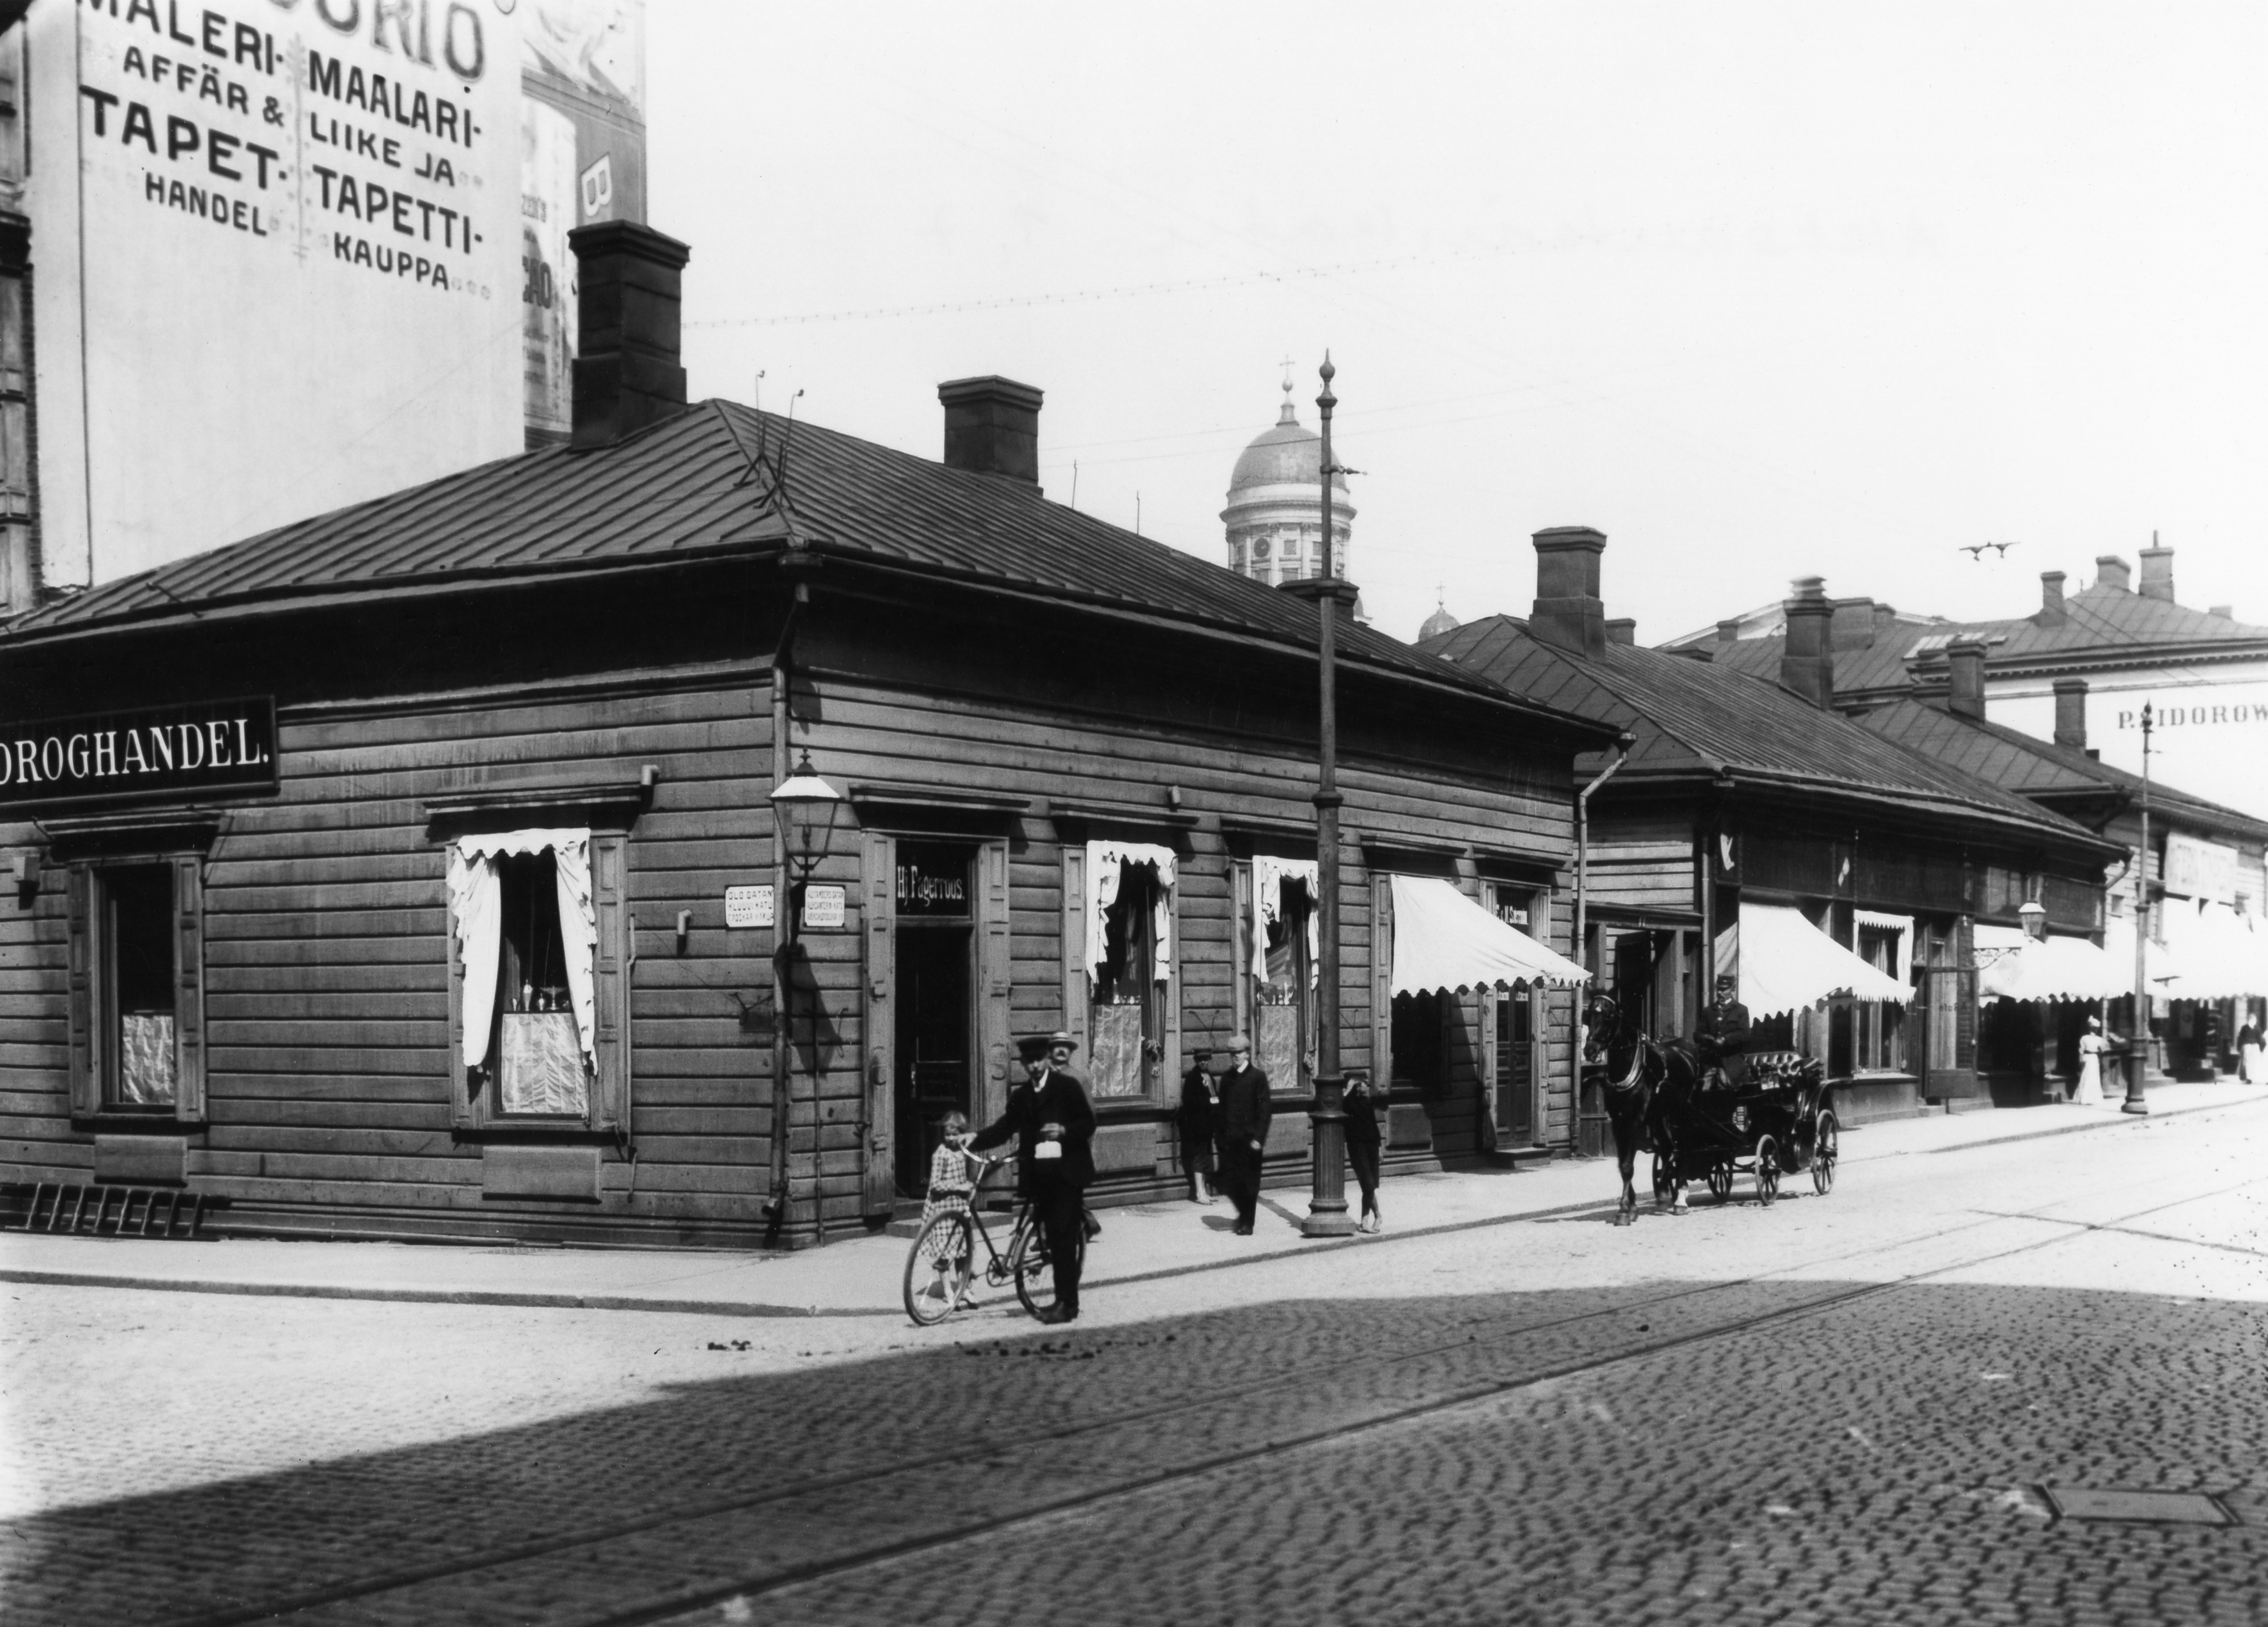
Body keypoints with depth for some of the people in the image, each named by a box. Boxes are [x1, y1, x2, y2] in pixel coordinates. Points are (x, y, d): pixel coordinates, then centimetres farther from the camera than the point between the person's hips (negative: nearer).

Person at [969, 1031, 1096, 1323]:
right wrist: (976, 1139, -3)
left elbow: (1088, 1123, -4)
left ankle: (1067, 1304, -10)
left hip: (1066, 1169, -5)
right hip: (1037, 1172, 5)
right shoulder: (1020, 1096, 14)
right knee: (1053, 1236, 7)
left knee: (1064, 1235, -10)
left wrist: (1064, 1131, -21)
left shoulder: (1068, 1085, 0)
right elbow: (1005, 1127, 9)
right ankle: (1064, 1298, 13)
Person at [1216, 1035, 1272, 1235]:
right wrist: (1221, 1136, 6)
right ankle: (1244, 1213, 26)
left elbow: (1265, 1111, -8)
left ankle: (1247, 1223, 11)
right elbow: (1222, 1108, 12)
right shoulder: (1226, 1078, 10)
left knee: (1249, 1183, 1)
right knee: (1228, 1179, 3)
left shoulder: (1258, 1077, -4)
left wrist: (1258, 1138, -14)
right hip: (1229, 1139, 4)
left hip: (1250, 1139, -4)